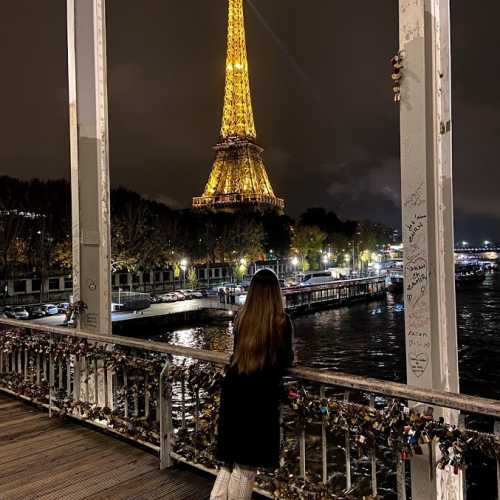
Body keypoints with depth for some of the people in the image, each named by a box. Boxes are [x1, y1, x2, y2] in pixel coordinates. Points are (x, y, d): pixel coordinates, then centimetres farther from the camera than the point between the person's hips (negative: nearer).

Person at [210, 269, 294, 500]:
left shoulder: (241, 318, 2)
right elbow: (286, 360, -2)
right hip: (260, 395, -4)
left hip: (233, 390, 4)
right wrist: (288, 357, 21)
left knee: (229, 462, 19)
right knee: (246, 466, 10)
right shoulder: (281, 321, -10)